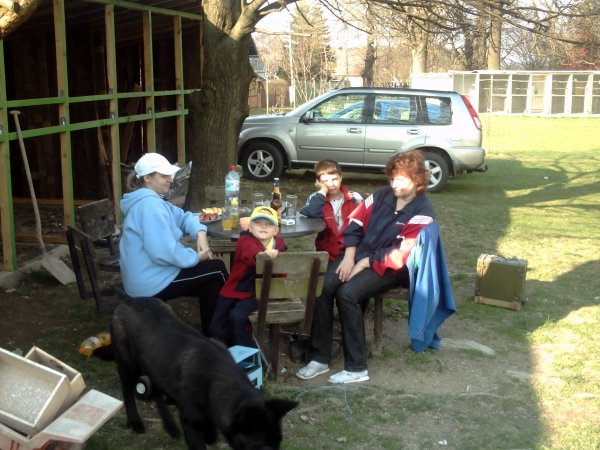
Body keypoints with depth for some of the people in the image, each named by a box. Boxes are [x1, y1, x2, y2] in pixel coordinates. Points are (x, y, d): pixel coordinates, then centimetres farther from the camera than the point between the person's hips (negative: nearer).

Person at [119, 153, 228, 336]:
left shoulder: (150, 201, 12)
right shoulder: (149, 204, -22)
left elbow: (183, 217, 20)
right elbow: (163, 252, -31)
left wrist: (200, 233, -2)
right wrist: (196, 257, -15)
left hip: (146, 278, 10)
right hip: (152, 282, -10)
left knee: (211, 286, 15)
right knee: (217, 269, 3)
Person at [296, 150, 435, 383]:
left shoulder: (423, 212, -11)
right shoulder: (382, 195, 8)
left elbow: (401, 254, -18)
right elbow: (355, 223, 6)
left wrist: (365, 263, -18)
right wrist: (349, 256, -8)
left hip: (390, 267, -6)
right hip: (359, 254, 6)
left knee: (347, 293, -31)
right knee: (323, 287, -21)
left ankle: (356, 368, -22)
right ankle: (319, 358, -14)